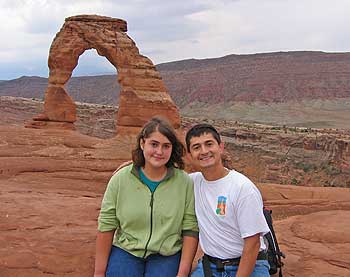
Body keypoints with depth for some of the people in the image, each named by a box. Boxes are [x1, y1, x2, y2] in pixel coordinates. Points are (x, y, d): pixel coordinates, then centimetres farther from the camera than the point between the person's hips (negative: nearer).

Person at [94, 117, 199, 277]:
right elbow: (106, 227, -2)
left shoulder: (185, 182, -7)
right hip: (125, 252, 1)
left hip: (167, 256, 0)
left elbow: (190, 230, -5)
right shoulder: (120, 179, -5)